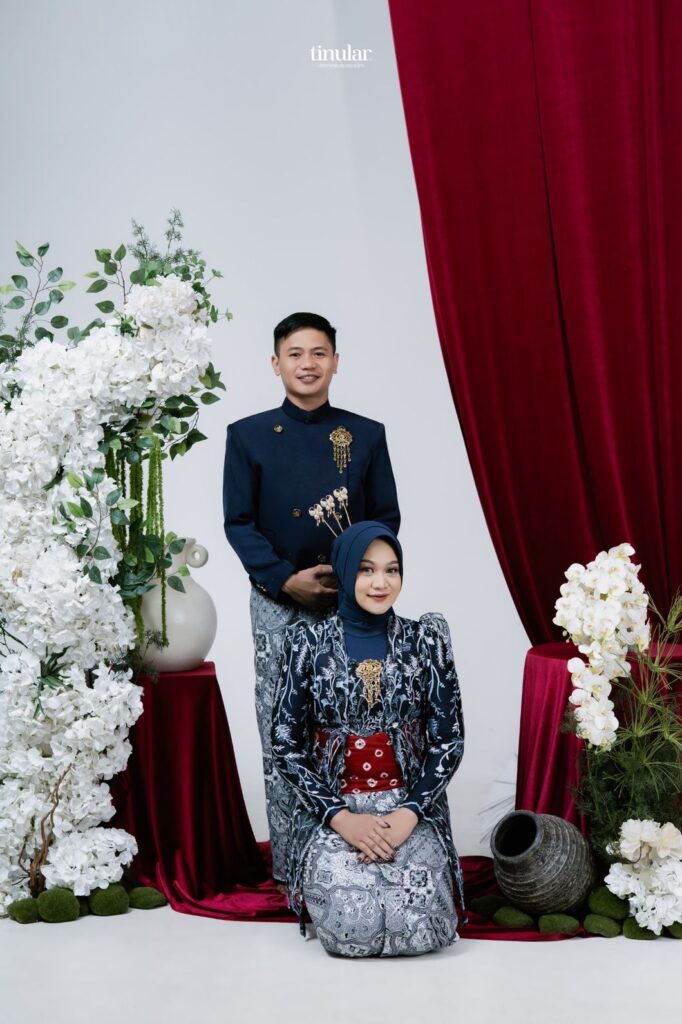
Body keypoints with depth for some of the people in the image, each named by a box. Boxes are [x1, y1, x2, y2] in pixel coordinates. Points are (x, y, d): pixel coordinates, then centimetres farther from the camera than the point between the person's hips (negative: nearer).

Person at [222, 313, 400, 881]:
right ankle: (289, 865, 11)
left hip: (352, 603, 1)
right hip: (279, 605, -1)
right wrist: (286, 579, -13)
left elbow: (386, 518, 6)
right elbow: (239, 523, 0)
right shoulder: (249, 436, 3)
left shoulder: (366, 434, 6)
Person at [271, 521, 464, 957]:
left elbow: (449, 739, 1)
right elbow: (286, 745, -2)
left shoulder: (426, 638, 1)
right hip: (330, 811, -1)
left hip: (410, 809, 1)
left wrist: (409, 813, -13)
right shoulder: (308, 642, -2)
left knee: (421, 927, -20)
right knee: (352, 927, -22)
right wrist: (340, 817, -13)